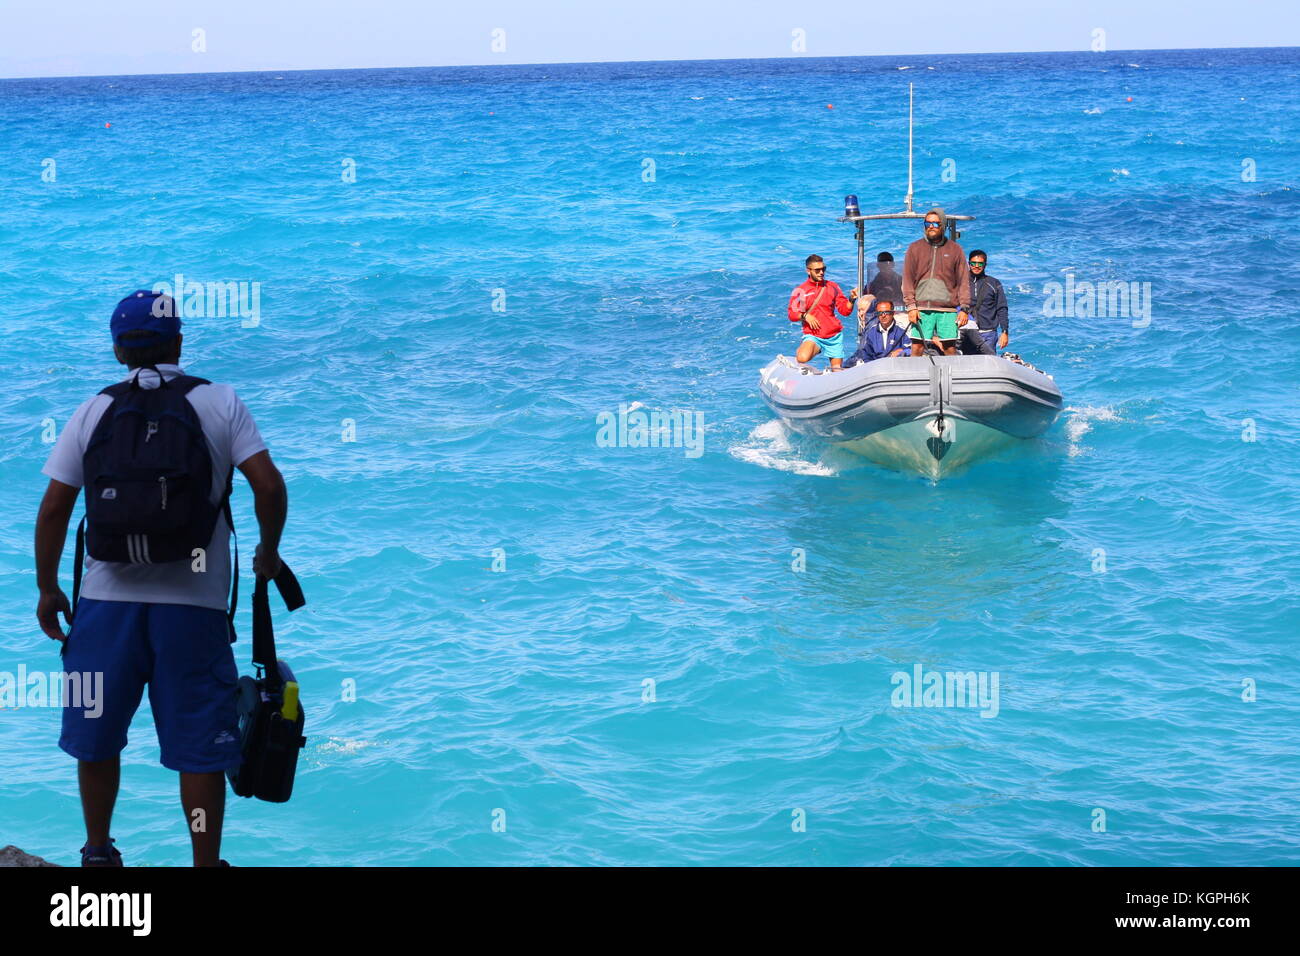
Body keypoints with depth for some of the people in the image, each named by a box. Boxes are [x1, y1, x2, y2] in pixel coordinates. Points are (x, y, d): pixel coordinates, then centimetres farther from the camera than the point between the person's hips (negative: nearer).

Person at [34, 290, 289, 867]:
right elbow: (269, 485, -7)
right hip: (193, 604, -2)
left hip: (107, 602, 2)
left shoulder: (93, 411, 6)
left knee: (96, 737, 18)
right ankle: (206, 863, 6)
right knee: (199, 748, 3)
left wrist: (48, 589, 12)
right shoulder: (219, 403, 2)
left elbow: (53, 509, 2)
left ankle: (98, 853, 29)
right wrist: (269, 551, 9)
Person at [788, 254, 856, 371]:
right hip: (813, 336, -3)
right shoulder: (800, 291, 2)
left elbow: (844, 310, 6)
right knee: (802, 359, -30)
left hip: (835, 337, 3)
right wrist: (804, 316, -16)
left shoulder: (832, 287, 7)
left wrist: (851, 300, -13)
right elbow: (791, 314, 3)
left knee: (837, 370, 1)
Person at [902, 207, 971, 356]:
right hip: (921, 309, 0)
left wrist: (964, 308, 1)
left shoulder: (955, 249, 10)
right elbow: (908, 280, 6)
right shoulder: (915, 248, 10)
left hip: (947, 309, 0)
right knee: (917, 348, -5)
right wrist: (911, 306, -4)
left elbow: (963, 281, 9)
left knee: (950, 349, -2)